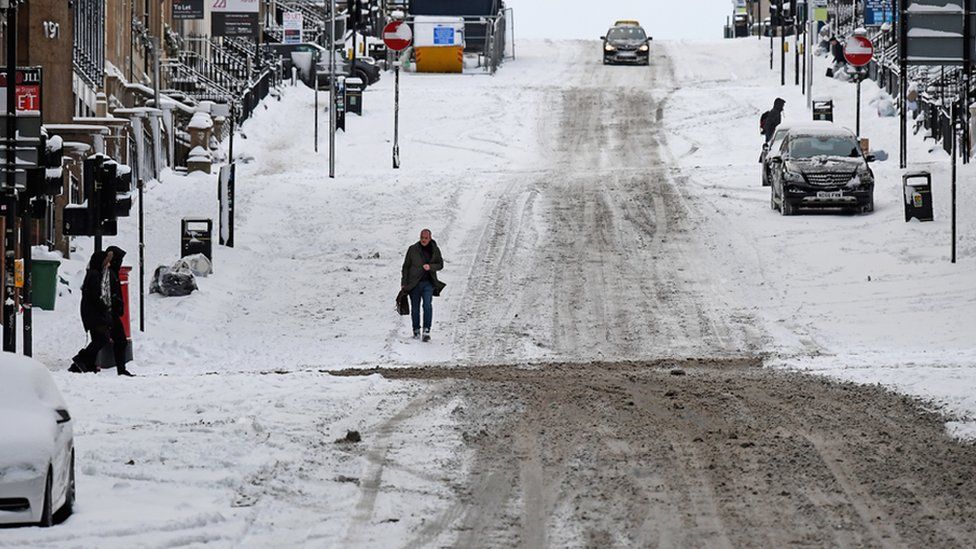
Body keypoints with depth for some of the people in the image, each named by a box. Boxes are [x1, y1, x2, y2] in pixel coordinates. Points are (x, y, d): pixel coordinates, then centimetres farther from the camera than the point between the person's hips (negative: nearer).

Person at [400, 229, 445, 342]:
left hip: (428, 283, 0)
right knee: (415, 308, 6)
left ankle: (426, 331, -13)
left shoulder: (435, 250, 4)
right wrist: (404, 283, 1)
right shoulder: (413, 249, 0)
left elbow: (440, 264, 10)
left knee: (428, 305, -16)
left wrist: (430, 267, -11)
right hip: (414, 283, 0)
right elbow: (406, 267, 5)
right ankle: (416, 331, 19)